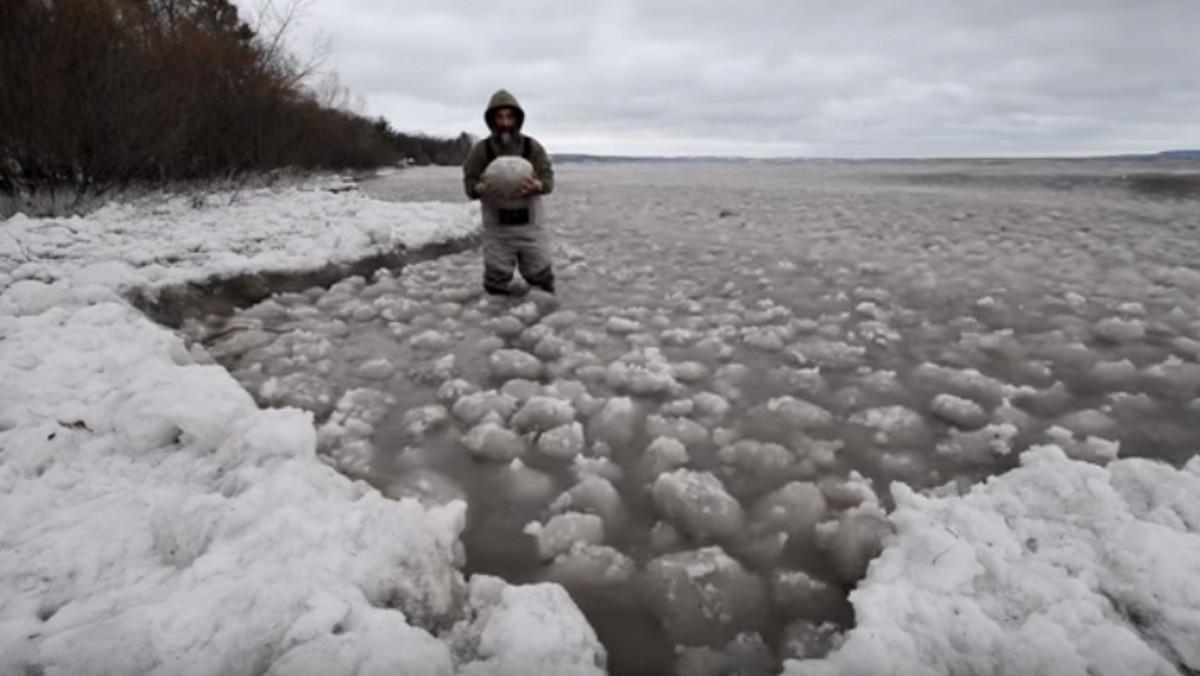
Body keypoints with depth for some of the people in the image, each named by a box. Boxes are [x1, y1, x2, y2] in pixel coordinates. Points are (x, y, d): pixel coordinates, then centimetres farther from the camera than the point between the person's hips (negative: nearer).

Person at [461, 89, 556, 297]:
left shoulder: (532, 147, -1)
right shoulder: (481, 150, -3)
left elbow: (548, 179, -2)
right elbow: (469, 183, -1)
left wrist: (537, 186, -27)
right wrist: (481, 189, -26)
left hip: (530, 222, 1)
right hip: (497, 226, 0)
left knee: (540, 273, 6)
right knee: (497, 277, 6)